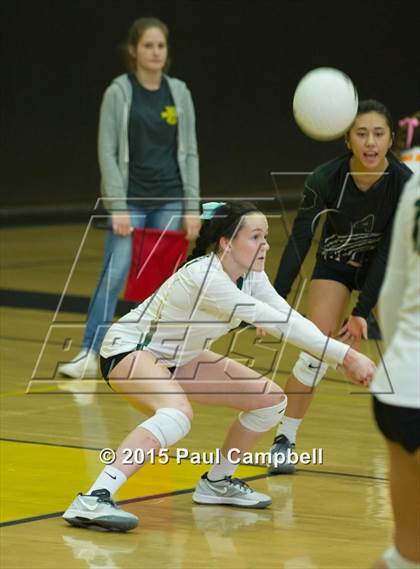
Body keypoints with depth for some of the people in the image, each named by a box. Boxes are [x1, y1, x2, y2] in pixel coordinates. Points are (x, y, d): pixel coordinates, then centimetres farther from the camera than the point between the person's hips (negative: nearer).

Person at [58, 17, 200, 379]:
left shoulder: (178, 92, 5)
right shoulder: (119, 93, -4)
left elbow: (189, 152, 8)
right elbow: (108, 152, -6)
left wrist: (192, 207, 2)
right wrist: (118, 208, -13)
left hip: (169, 200, 3)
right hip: (131, 199, -3)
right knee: (114, 275, -12)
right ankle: (89, 354, -11)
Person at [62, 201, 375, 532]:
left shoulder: (250, 275, -7)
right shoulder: (205, 277, -33)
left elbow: (290, 319, -8)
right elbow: (278, 324, -36)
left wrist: (346, 358, -21)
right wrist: (346, 355, -37)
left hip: (179, 357, 9)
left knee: (271, 401, 5)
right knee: (178, 413, -40)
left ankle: (217, 483, 23)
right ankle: (93, 501, -44)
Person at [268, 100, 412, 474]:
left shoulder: (405, 182, -29)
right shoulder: (326, 179, -30)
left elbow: (389, 251, -27)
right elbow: (299, 240, -30)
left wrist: (363, 312, -32)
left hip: (385, 267, 0)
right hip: (336, 263, 0)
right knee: (317, 350, -11)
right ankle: (284, 441, 1)